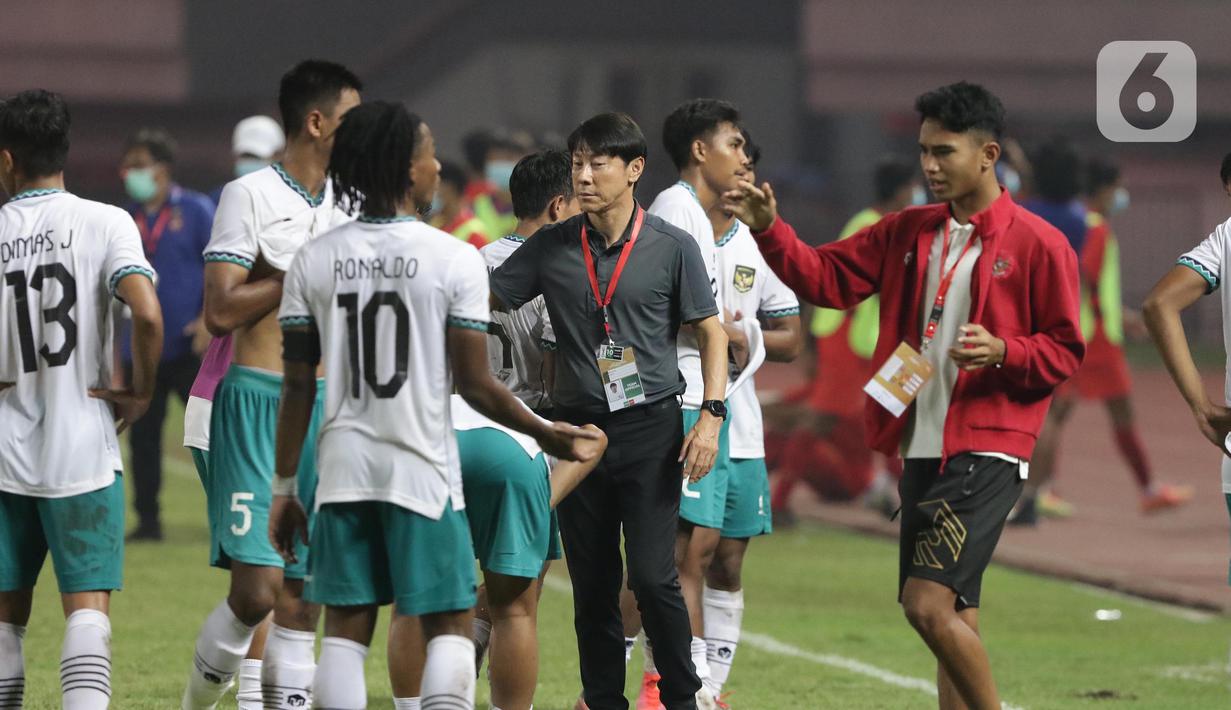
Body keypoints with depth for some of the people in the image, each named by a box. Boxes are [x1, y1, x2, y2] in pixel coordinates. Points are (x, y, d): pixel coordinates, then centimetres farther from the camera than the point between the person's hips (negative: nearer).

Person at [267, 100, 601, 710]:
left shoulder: (315, 261, 1)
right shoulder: (454, 260, -8)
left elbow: (297, 385, 3)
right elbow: (473, 384, -8)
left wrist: (285, 486, 9)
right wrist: (546, 434, 8)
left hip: (343, 469, 3)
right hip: (422, 469, -3)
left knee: (346, 626, 7)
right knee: (448, 623, 7)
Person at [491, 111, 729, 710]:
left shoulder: (672, 247, -1)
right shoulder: (551, 247, 5)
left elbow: (710, 332, 3)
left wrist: (711, 415, -6)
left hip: (651, 430, -3)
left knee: (652, 576, -10)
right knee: (592, 586, 6)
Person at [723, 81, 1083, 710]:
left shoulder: (1037, 245, -6)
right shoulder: (907, 233, 13)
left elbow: (1065, 351, -4)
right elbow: (827, 277, 11)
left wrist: (1002, 351, -21)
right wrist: (769, 231, -3)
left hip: (985, 451, -7)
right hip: (922, 447, 7)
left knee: (929, 603, -18)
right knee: (952, 618, 9)